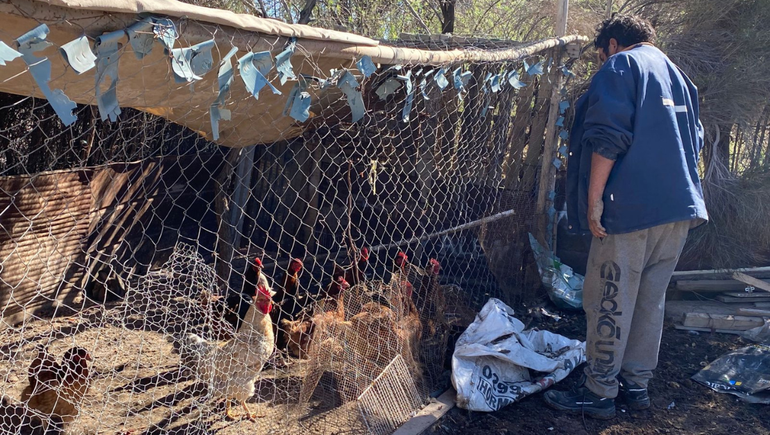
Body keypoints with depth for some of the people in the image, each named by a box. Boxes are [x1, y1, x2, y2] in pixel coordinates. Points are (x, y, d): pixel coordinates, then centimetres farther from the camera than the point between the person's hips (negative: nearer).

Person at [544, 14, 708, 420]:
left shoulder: (621, 66, -2)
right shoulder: (678, 75, 23)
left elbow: (607, 137, -15)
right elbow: (694, 141, 25)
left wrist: (594, 198, -15)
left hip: (632, 207, -8)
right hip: (681, 207, 9)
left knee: (608, 302, -1)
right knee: (650, 300, 14)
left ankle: (599, 392, 7)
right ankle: (636, 383, 24)